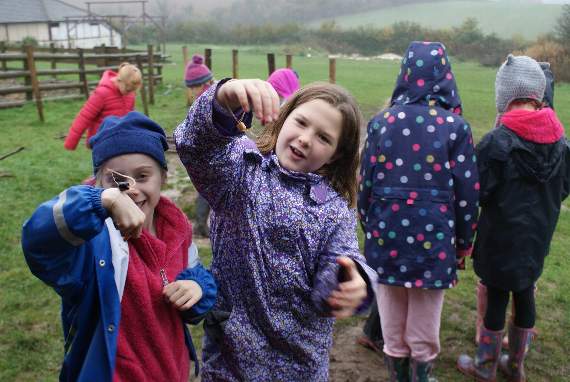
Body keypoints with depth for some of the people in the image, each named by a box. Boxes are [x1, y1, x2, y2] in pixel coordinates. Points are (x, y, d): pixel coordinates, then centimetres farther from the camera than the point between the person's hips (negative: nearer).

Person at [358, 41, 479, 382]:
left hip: (387, 236, 2)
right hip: (434, 239, -2)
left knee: (392, 330, 16)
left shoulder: (382, 122, -2)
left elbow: (366, 183, 1)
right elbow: (467, 191, -4)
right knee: (424, 335, 13)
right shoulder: (455, 125, -6)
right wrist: (464, 241, 9)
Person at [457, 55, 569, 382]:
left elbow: (481, 193, -15)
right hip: (539, 236, 5)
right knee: (525, 295, 17)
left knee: (497, 297, 7)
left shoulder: (496, 142, -20)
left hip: (502, 236, -5)